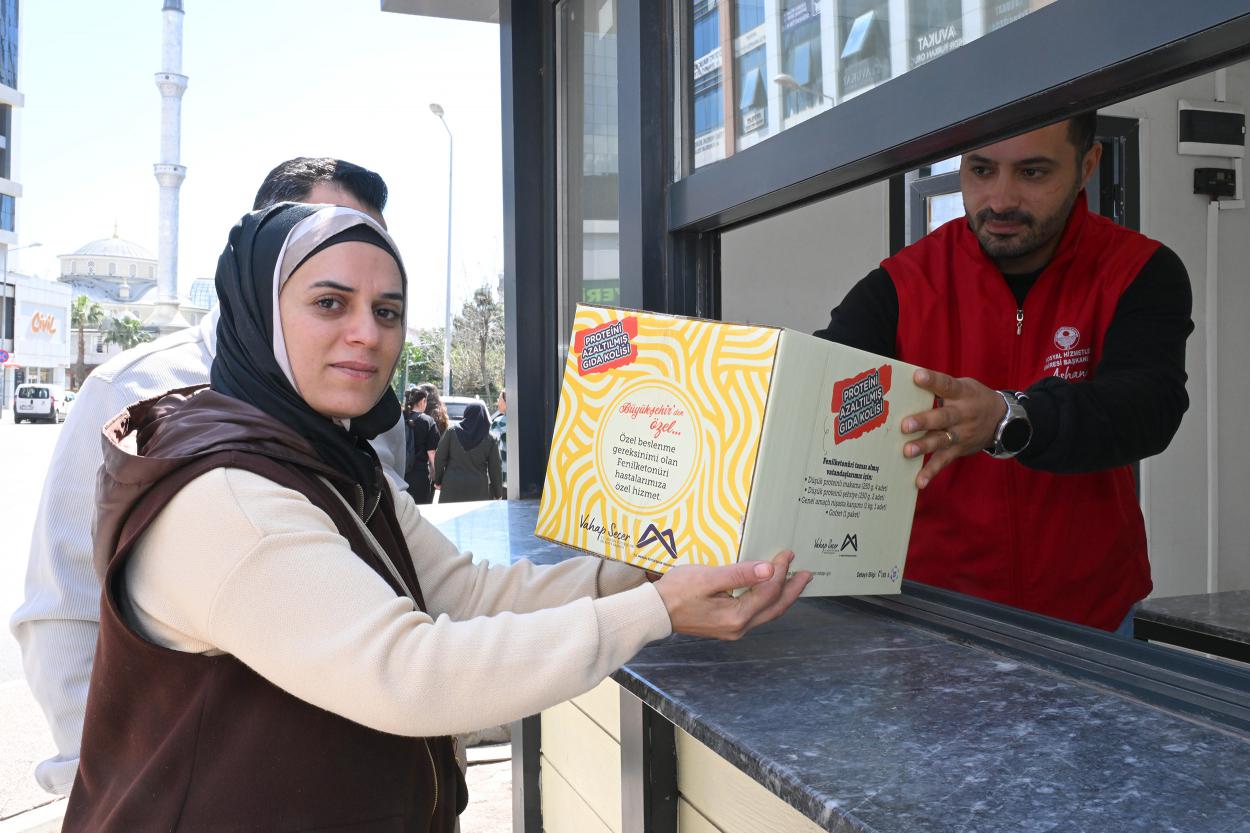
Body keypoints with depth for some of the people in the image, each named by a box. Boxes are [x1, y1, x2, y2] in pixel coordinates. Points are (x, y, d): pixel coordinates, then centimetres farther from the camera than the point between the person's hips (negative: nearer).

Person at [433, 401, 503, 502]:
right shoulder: (490, 439, -1)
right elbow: (495, 469, 2)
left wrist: (438, 480, 13)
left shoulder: (452, 432, 0)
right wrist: (498, 494, 11)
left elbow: (439, 458, 1)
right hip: (479, 490, -1)